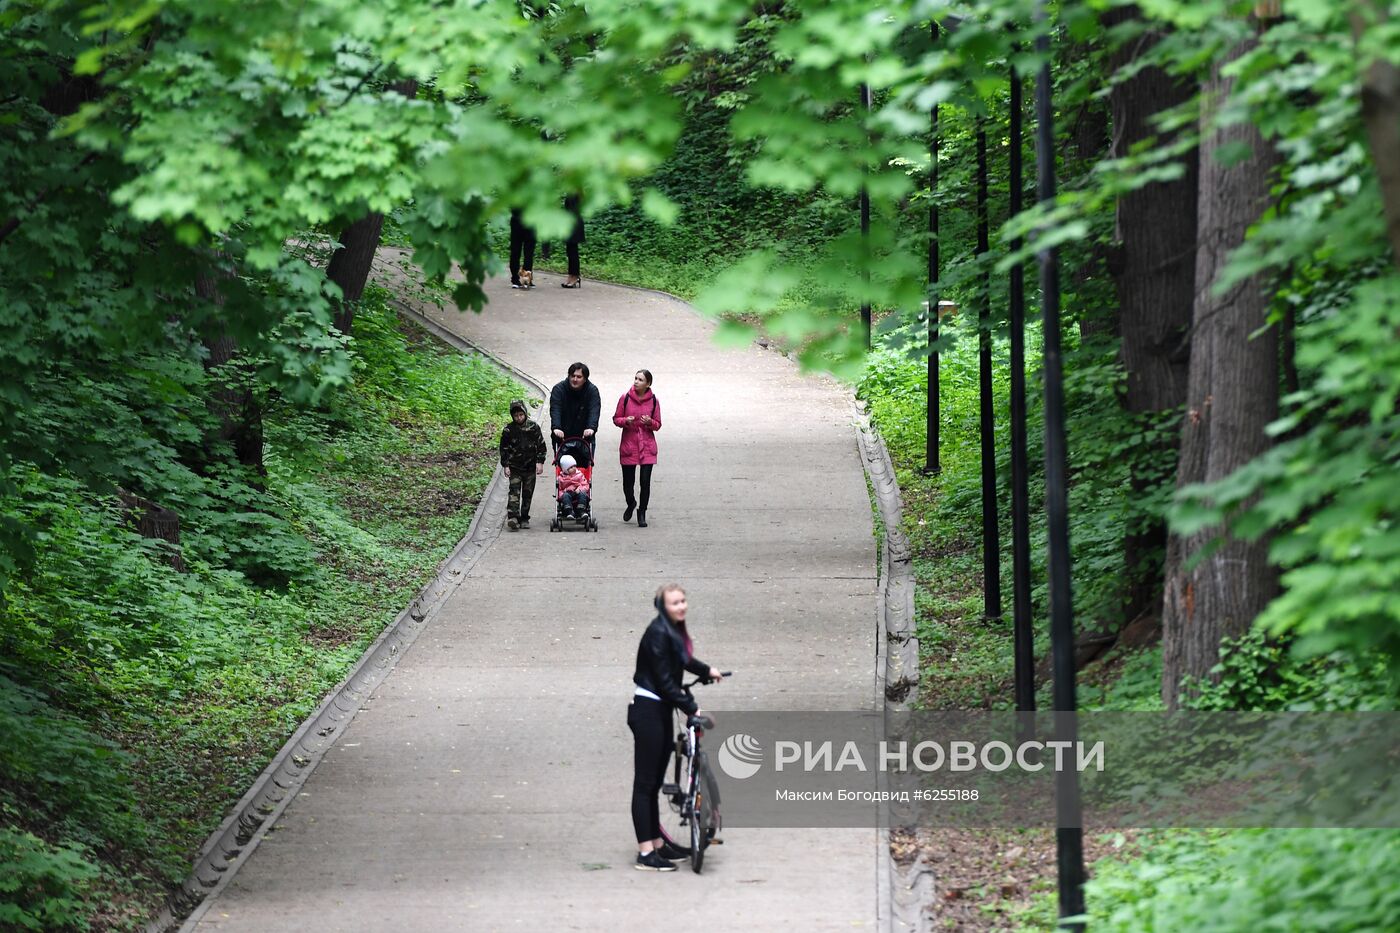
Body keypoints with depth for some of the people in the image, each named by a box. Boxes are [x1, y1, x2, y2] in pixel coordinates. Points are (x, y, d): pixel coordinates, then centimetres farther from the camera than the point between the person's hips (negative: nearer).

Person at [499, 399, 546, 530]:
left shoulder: (533, 427, 0)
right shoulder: (508, 430, -2)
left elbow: (541, 445, 4)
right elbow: (504, 449, 4)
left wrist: (540, 462, -4)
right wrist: (505, 465, -3)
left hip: (530, 467, 2)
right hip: (514, 467, -2)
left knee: (528, 494, 6)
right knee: (514, 491, -15)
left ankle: (524, 518, 15)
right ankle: (512, 517, -26)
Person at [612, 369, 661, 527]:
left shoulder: (653, 401, -1)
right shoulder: (625, 398, -3)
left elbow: (658, 425, 6)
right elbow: (616, 419, 6)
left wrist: (649, 422, -16)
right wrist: (626, 421, -15)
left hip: (647, 446, 0)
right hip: (628, 444, 0)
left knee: (645, 481, -7)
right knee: (628, 480, 6)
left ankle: (642, 513, 8)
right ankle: (631, 504, 37)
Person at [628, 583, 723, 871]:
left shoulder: (675, 630, 10)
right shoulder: (658, 633, -19)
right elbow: (664, 681, -21)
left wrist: (706, 670, 47)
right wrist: (692, 709, -18)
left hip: (661, 710, 9)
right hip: (647, 710, -9)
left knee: (655, 782, 14)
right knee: (645, 782, -6)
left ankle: (657, 844, 21)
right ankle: (646, 853, -6)